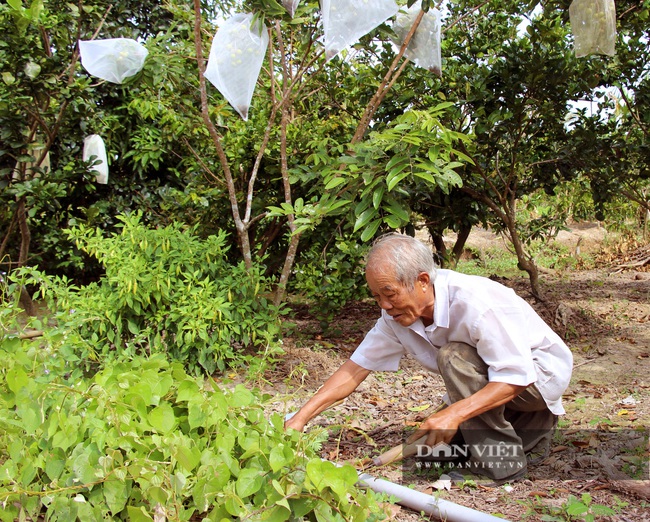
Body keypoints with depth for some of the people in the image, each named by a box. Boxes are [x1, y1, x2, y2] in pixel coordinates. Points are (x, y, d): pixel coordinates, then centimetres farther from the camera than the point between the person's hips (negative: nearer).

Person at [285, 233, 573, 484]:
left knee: (454, 356, -31)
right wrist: (302, 417, -16)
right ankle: (526, 431, 20)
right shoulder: (397, 315, -12)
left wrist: (454, 414, -42)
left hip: (542, 370, -7)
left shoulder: (474, 302, -34)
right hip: (490, 383, 8)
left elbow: (517, 377, -33)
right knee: (433, 448, 4)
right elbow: (355, 368, -8)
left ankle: (503, 460, -16)